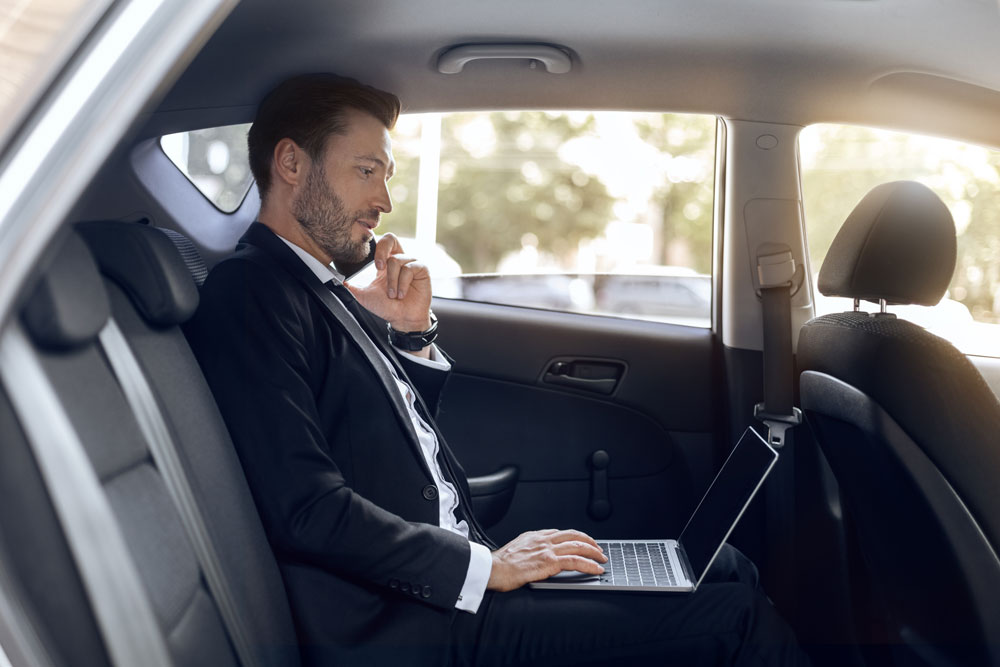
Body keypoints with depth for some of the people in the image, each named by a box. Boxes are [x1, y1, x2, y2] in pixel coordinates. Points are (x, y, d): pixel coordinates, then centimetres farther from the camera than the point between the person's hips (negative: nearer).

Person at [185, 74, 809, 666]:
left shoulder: (324, 288, 16)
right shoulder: (247, 295, -12)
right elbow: (308, 510, -21)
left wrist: (413, 331, 6)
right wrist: (486, 566, -16)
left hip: (460, 576, 9)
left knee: (727, 571, 6)